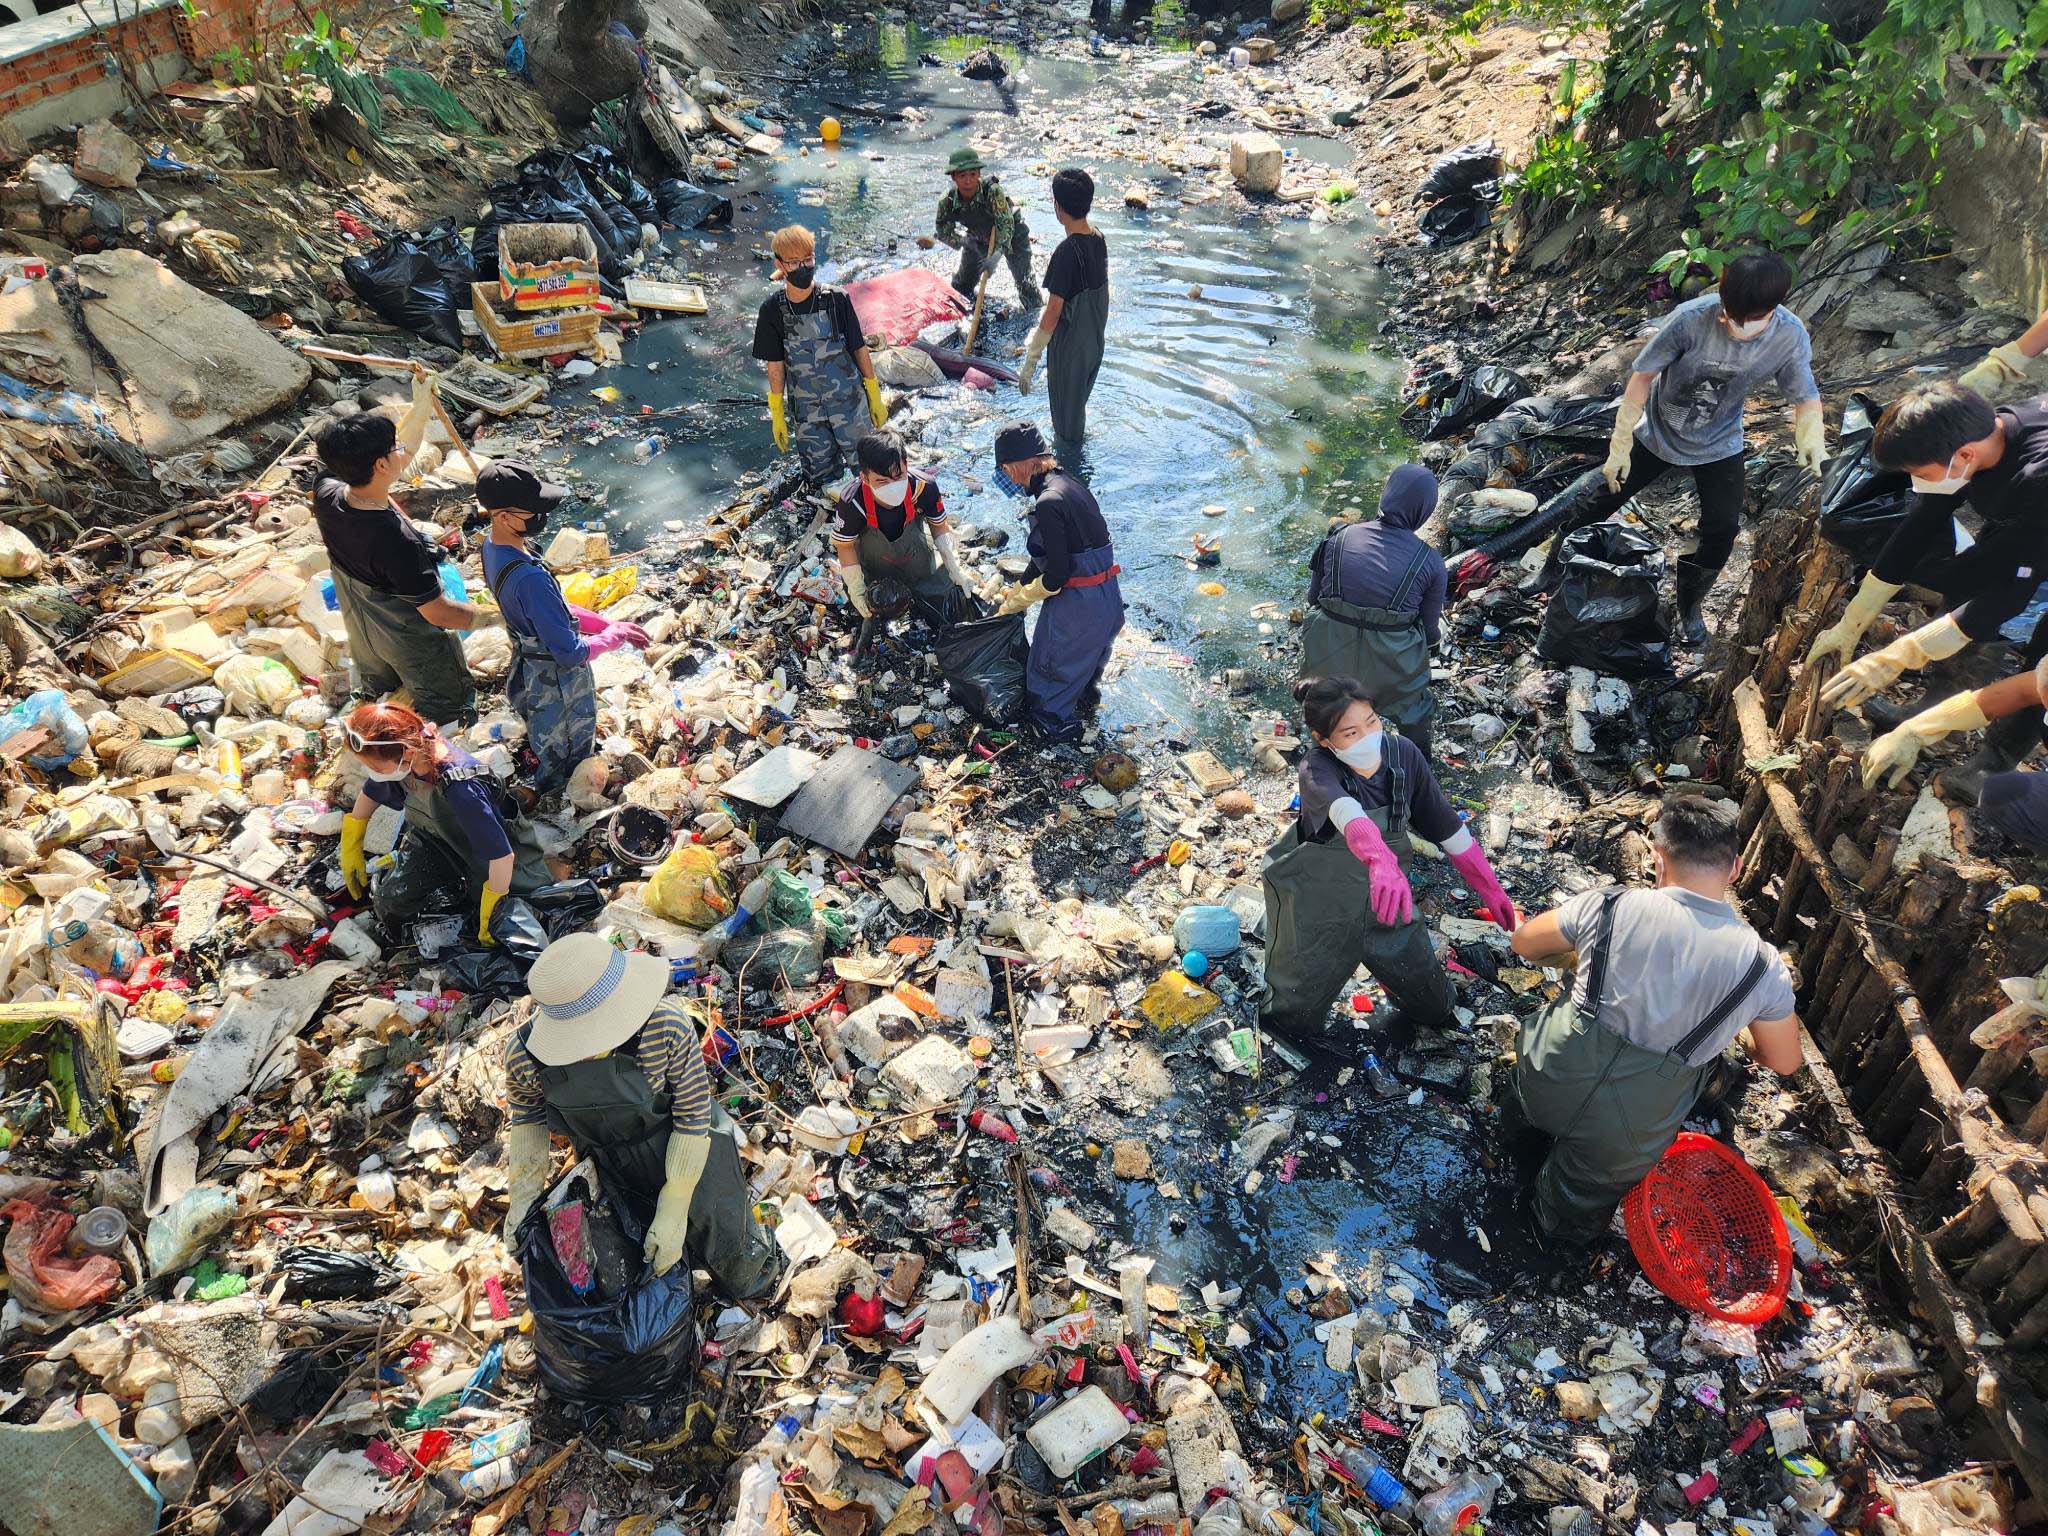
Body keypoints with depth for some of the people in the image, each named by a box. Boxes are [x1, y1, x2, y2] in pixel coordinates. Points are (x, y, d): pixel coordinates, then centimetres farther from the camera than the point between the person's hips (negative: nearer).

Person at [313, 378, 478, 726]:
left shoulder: (326, 495, -19)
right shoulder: (396, 542, -41)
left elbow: (389, 463, 0)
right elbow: (439, 614, -30)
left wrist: (421, 407, 5)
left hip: (361, 634, 8)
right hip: (414, 644, -8)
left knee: (374, 695, 34)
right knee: (445, 719, 17)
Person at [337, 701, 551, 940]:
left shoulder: (460, 789, -43)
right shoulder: (397, 758, -22)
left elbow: (502, 855, -36)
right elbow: (369, 794, 3)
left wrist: (489, 917, -23)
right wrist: (350, 852, 11)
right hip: (432, 838, 6)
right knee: (389, 907, -7)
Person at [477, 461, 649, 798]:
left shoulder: (491, 546, -9)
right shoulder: (530, 578, -40)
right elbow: (571, 654, -33)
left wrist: (608, 623, -1)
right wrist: (613, 635, -15)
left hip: (527, 667, 8)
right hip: (558, 686, -8)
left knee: (546, 747, 35)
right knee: (565, 764, 21)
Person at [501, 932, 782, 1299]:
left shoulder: (666, 1026, -37)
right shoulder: (524, 1058, -29)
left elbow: (693, 1117, -24)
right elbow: (526, 1113, -4)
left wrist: (674, 1213, -21)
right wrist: (522, 1199, -8)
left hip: (689, 1157, -1)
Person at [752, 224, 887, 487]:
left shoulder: (836, 300, -12)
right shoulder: (773, 309, -7)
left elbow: (859, 349, -3)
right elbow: (776, 365, 1)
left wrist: (875, 397, 0)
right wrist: (777, 414, 4)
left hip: (848, 399, -1)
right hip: (806, 408, 1)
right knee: (819, 474, 7)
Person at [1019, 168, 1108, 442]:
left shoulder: (1067, 252, -27)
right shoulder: (1099, 239, -1)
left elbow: (1052, 314, -25)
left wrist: (1030, 361, -18)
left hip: (1069, 346, -8)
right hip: (1094, 340, 8)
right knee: (1078, 404, 30)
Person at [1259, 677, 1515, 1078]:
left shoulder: (1403, 754, -16)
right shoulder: (1317, 770, -31)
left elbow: (1446, 826, -5)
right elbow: (1346, 813, -53)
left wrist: (1491, 890, -1)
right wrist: (1380, 860, -73)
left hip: (1381, 893, 4)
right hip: (1317, 905, -4)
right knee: (1301, 1007, 15)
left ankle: (1428, 1013, 53)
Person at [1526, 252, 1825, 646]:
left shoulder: (1790, 336, -24)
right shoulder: (1691, 319, -33)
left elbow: (1806, 398, -13)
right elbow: (1642, 377, -21)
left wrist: (1812, 438, -36)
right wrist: (1619, 446, -17)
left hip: (1718, 446, 2)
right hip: (1657, 433, -2)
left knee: (1722, 529, -2)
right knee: (1603, 501, 7)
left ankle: (1689, 609, 23)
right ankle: (1553, 572, 32)